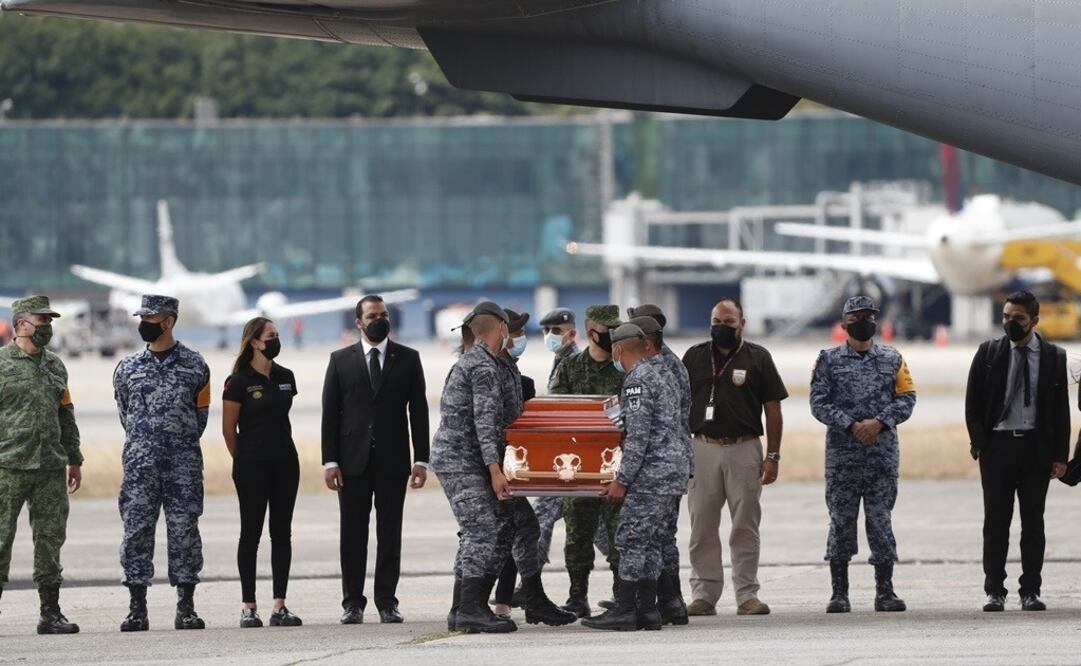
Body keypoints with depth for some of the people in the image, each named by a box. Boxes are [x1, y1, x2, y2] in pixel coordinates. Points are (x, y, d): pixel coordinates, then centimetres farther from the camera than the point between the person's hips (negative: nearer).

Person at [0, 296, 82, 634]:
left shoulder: (55, 366, 16)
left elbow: (66, 416, 22)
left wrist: (74, 459, 21)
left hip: (51, 467, 6)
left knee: (50, 538, 6)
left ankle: (51, 612, 11)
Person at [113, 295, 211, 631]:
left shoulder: (194, 365, 4)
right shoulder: (127, 368, 9)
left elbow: (201, 413, 13)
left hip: (184, 465, -2)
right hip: (140, 465, 2)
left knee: (184, 531, -1)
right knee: (136, 530, -2)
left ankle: (186, 608, 3)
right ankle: (137, 609, 2)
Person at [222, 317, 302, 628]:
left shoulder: (285, 377, 9)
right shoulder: (239, 381, -8)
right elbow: (229, 429, -3)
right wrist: (243, 461, 4)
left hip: (285, 462, 5)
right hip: (252, 465, -5)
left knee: (282, 532, 4)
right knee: (251, 533, -1)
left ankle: (279, 606, 5)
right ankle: (248, 607, 3)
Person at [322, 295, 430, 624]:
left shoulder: (408, 359, 7)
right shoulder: (341, 360, 7)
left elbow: (418, 410, 5)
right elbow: (330, 413, 4)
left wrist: (421, 459, -2)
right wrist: (330, 461, -4)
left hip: (392, 460, 0)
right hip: (353, 461, 0)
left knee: (390, 535, 1)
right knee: (353, 534, 2)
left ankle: (387, 601, 5)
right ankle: (353, 603, 5)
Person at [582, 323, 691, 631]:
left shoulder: (637, 380, -13)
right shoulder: (662, 374, 18)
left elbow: (639, 436, -19)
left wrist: (622, 480, -14)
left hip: (652, 475, -10)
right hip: (675, 471, 10)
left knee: (632, 540, -6)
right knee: (651, 542, 12)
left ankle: (624, 610, -7)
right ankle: (647, 608, 11)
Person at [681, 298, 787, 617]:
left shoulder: (757, 358, 4)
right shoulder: (694, 357, 9)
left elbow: (773, 409, 4)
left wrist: (772, 456, -2)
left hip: (745, 450, -2)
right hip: (703, 449, 2)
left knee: (745, 527, 1)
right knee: (702, 527, 3)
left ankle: (747, 594, 6)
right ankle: (704, 594, 8)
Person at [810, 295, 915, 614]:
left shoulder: (892, 359, 9)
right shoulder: (828, 360, 5)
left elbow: (906, 398, 3)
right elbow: (819, 402, -3)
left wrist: (879, 422, -13)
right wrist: (851, 425, -14)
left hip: (883, 455, 1)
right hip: (842, 455, -1)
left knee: (881, 521, 2)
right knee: (841, 521, 1)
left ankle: (885, 591, 7)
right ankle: (839, 593, 6)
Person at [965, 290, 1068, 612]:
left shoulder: (1054, 357, 3)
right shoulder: (989, 353, 4)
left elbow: (1061, 409, 4)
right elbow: (973, 404, 5)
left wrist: (1060, 455, -1)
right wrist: (979, 443, -3)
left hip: (1036, 447, 0)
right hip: (998, 445, 0)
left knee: (1033, 522, 3)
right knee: (996, 521, 0)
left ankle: (1031, 591, 7)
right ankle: (994, 591, 3)